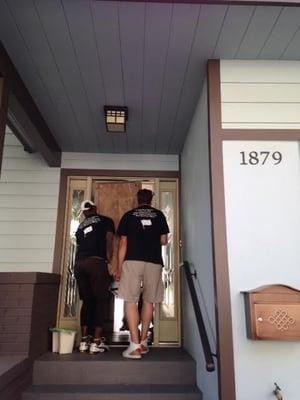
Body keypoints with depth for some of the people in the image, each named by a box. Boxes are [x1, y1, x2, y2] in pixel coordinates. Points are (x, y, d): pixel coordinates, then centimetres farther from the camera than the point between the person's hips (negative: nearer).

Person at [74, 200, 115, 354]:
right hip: (96, 262, -4)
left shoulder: (80, 226, 26)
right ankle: (96, 342, -2)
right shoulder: (106, 221, 14)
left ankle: (84, 341, 11)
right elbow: (109, 243, 3)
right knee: (100, 301, 2)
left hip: (79, 263, 5)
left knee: (87, 301, 13)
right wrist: (108, 262, 7)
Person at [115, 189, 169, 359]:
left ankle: (135, 345, -9)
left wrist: (119, 268, 10)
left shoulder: (128, 215, 11)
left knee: (130, 301, -1)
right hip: (154, 262, 2)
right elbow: (164, 241, 12)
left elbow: (123, 243, 7)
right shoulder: (158, 214, 13)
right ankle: (143, 342, 18)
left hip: (132, 261, -2)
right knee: (148, 301, 11)